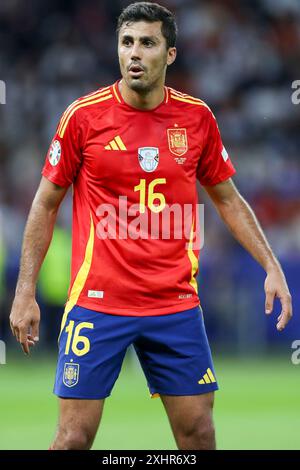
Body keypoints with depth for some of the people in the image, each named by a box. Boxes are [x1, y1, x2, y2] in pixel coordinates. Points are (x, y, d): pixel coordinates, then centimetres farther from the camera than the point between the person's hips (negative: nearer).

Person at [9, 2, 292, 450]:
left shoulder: (197, 118, 2)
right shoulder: (84, 115, -5)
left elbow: (228, 199, 15)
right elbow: (46, 204, 3)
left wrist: (272, 267, 6)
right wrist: (25, 292, -1)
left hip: (176, 305, 3)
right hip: (97, 303, -2)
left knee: (198, 431, 4)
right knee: (74, 437, -4)